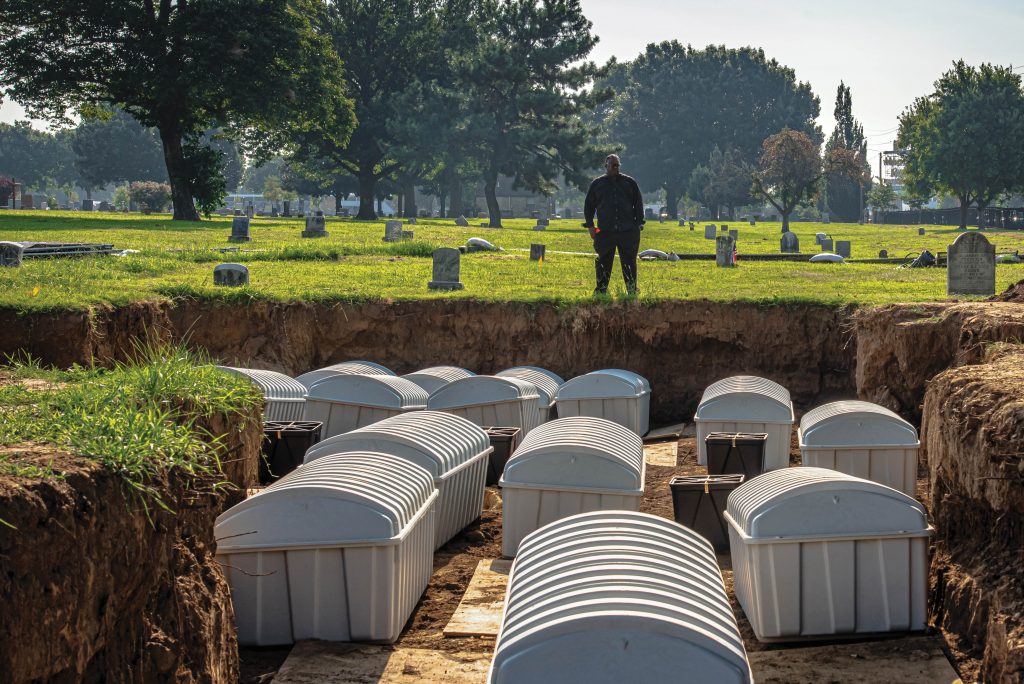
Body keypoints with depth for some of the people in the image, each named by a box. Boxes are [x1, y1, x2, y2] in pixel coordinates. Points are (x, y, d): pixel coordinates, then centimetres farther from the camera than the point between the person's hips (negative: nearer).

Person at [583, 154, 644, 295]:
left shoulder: (629, 182, 11)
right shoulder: (597, 184, 10)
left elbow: (638, 204, 13)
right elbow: (588, 206, 13)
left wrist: (638, 224, 4)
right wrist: (590, 226, 4)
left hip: (628, 231, 0)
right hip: (605, 231, 0)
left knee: (629, 262, 4)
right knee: (604, 262, 1)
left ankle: (632, 289, 12)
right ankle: (601, 289, 8)